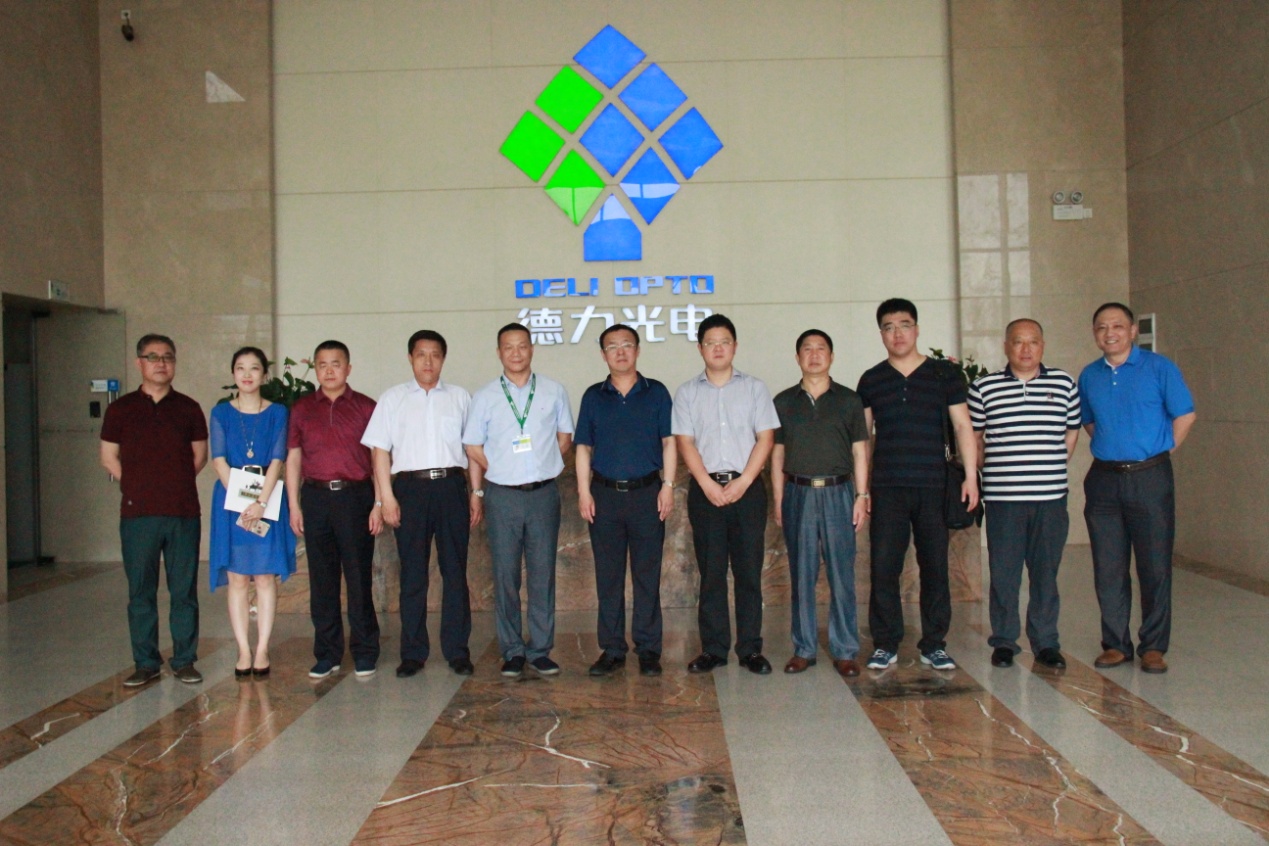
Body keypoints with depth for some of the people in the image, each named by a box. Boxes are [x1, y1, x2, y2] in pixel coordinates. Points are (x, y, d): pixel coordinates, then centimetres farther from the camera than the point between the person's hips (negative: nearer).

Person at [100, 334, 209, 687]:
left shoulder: (188, 409, 8)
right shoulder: (120, 409, 7)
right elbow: (109, 457, 11)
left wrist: (175, 484, 4)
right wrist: (140, 486, 4)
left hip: (184, 512, 0)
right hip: (138, 513, 0)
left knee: (184, 591, 3)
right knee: (140, 592, 4)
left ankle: (184, 661, 13)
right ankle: (146, 663, 14)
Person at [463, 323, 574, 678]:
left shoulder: (554, 391, 6)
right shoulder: (485, 397, 4)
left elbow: (565, 436, 13)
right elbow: (473, 447, 8)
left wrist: (545, 467, 5)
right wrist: (501, 472, 3)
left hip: (544, 493, 0)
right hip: (503, 497, 0)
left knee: (543, 575, 4)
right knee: (505, 576, 2)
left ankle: (540, 650, 12)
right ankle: (512, 652, 12)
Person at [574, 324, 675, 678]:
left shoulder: (656, 393, 5)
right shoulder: (593, 396, 9)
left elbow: (669, 442, 4)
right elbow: (583, 447, 9)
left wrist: (668, 485, -4)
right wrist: (584, 492, 0)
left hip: (647, 493, -1)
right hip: (605, 495, 1)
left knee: (647, 575, 3)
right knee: (608, 575, 5)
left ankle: (648, 649, 11)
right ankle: (611, 649, 14)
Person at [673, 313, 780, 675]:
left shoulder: (754, 388, 9)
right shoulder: (687, 392, 9)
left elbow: (765, 438, 2)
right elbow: (685, 442, 2)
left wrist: (742, 482, -10)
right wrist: (709, 484, -10)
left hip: (748, 487, 0)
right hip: (705, 489, 0)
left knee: (749, 571, 1)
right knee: (711, 571, 2)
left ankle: (751, 649, 8)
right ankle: (713, 648, 9)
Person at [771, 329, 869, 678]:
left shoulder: (849, 400, 7)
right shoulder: (784, 401, 9)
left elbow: (860, 452, 7)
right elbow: (777, 454, 10)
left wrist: (861, 496, 0)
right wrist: (778, 501, 4)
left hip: (838, 493, -1)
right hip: (798, 493, 1)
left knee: (842, 574, 0)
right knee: (801, 575, 4)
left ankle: (845, 651, 9)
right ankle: (804, 649, 13)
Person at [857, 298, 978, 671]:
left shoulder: (945, 374, 6)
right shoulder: (871, 381, 9)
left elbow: (962, 426, 6)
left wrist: (971, 475, -2)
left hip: (934, 487, 0)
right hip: (887, 488, 1)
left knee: (936, 567, 4)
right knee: (883, 567, -1)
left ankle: (934, 645, 15)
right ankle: (885, 644, 10)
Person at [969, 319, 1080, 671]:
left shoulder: (1064, 384, 7)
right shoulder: (984, 387, 3)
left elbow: (1072, 432, 16)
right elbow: (973, 437, 11)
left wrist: (1053, 467, 8)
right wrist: (992, 470, 4)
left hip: (1050, 497, 1)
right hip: (1002, 497, -1)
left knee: (1046, 571, 7)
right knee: (1003, 572, 3)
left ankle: (1046, 643, 18)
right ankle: (1003, 641, 15)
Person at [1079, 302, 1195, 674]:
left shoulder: (1159, 367, -2)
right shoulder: (1089, 376, 9)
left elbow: (1185, 415, 1)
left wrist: (1162, 451, -1)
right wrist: (1109, 448, 11)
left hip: (1150, 478, -3)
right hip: (1103, 480, 4)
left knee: (1155, 566, 1)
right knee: (1108, 568, 6)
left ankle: (1153, 646, 11)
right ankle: (1116, 643, 16)